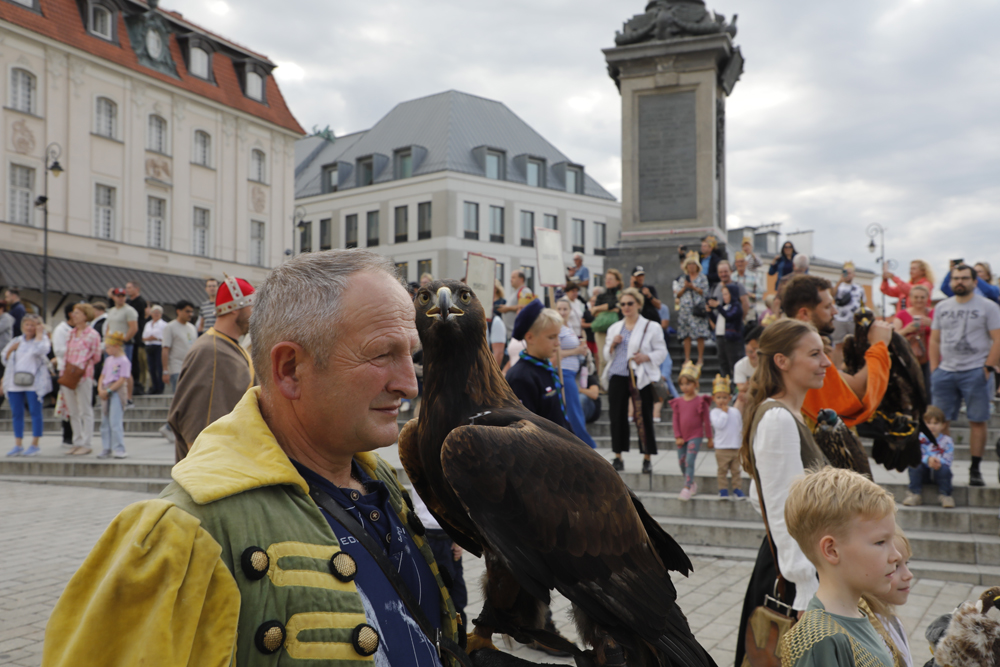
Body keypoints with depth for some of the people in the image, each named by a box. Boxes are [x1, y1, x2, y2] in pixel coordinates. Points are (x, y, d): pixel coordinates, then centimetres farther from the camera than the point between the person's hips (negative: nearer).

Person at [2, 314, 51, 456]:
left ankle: (34, 445, 4)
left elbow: (40, 350, -21)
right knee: (17, 414, 7)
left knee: (35, 412, -2)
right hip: (15, 383, 5)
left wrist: (39, 334, -8)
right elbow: (4, 358, 18)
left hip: (34, 383, -5)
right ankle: (18, 446, 14)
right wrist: (11, 349, 0)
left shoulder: (42, 339, 3)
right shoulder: (16, 340, 17)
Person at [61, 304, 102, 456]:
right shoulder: (71, 333, 14)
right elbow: (67, 354, 21)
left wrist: (84, 366, -4)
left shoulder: (92, 335, -4)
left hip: (84, 375, -7)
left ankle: (86, 444, 4)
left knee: (85, 411, -1)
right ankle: (77, 443, 18)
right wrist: (63, 371, 13)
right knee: (73, 412, 11)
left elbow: (96, 357, 0)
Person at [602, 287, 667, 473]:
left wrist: (647, 357, -17)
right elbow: (606, 355, 18)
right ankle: (618, 457, 12)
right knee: (617, 416, 3)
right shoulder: (614, 328, 16)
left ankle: (647, 458, 7)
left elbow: (661, 351, 1)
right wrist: (612, 345, -2)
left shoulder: (651, 327, 3)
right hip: (617, 376, 4)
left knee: (644, 418, -1)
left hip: (641, 378, -4)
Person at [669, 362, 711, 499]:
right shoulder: (678, 401, 5)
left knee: (689, 461, -13)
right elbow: (676, 420, 6)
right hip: (682, 437, 5)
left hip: (696, 435, -5)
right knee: (682, 461, 9)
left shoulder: (701, 401, -6)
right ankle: (692, 483, 28)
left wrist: (709, 438, 1)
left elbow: (706, 421, -2)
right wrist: (678, 437, -1)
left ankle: (687, 488, -12)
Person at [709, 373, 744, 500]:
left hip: (736, 447, 3)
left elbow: (741, 427, 17)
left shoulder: (735, 412, 8)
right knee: (722, 470, 2)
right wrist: (724, 412, -14)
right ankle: (723, 490, 9)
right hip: (722, 448, -3)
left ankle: (737, 489, 14)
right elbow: (719, 424, -21)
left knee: (736, 470, 7)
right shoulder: (714, 412, -5)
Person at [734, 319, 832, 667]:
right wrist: (808, 594, -22)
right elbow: (786, 514, -23)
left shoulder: (785, 414, 12)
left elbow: (759, 499, 18)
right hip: (792, 576, -10)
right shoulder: (779, 420, -20)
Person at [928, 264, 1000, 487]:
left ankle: (975, 469, 8)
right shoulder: (942, 307, 13)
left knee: (977, 421, 0)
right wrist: (934, 368, 6)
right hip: (945, 371, 4)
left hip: (975, 372, -3)